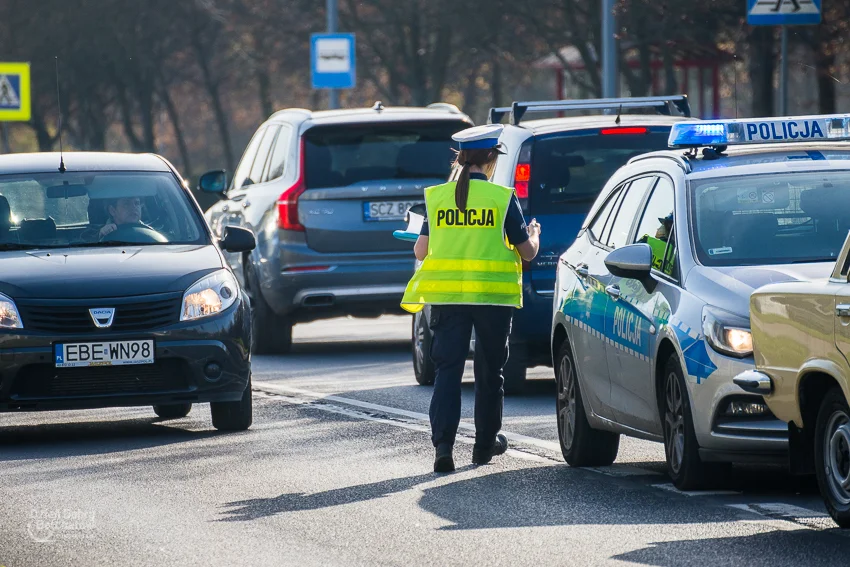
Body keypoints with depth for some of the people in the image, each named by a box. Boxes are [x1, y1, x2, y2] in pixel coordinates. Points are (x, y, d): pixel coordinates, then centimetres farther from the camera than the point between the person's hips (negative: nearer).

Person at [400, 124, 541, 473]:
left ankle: (443, 445, -14)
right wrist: (534, 235, 23)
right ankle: (485, 444, 23)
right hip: (493, 296, -1)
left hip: (446, 296, 1)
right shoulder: (502, 198, -5)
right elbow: (527, 252, 0)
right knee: (489, 372, 14)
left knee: (447, 369, 1)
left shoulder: (437, 197, 2)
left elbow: (420, 251, 4)